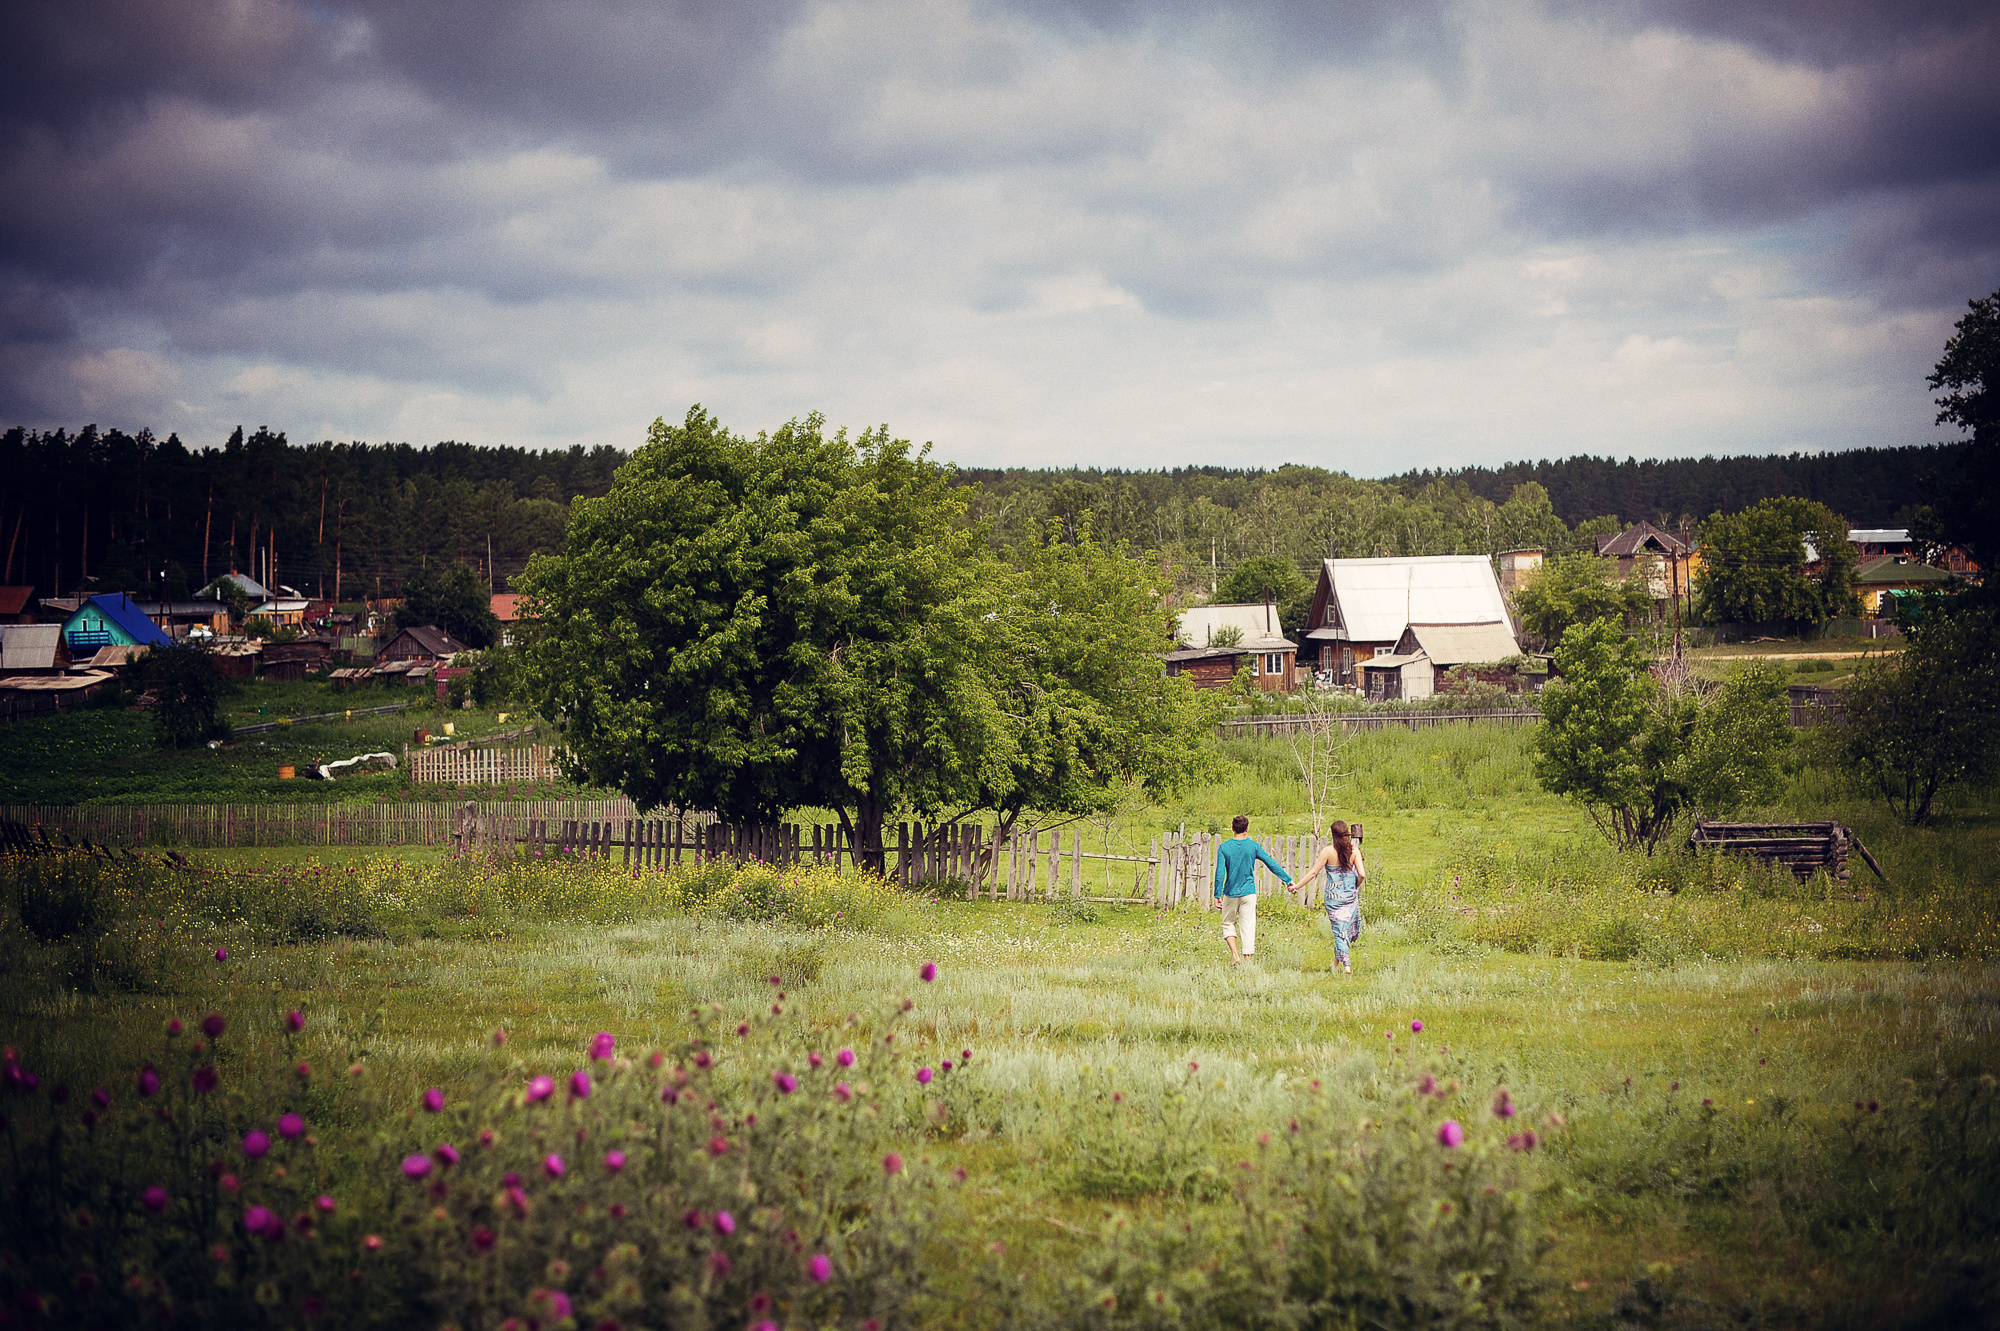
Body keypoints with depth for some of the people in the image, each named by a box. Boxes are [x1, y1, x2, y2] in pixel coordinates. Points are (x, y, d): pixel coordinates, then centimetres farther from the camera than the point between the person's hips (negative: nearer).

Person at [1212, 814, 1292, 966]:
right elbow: (1272, 864, -1)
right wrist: (1288, 880, 7)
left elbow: (1220, 873, -8)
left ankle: (1235, 956, -2)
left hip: (1230, 893, 0)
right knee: (1248, 928, 3)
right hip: (1248, 893, 0)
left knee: (1228, 924, 16)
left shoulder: (1224, 847, -3)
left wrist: (1217, 896, -5)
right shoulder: (1253, 846, -2)